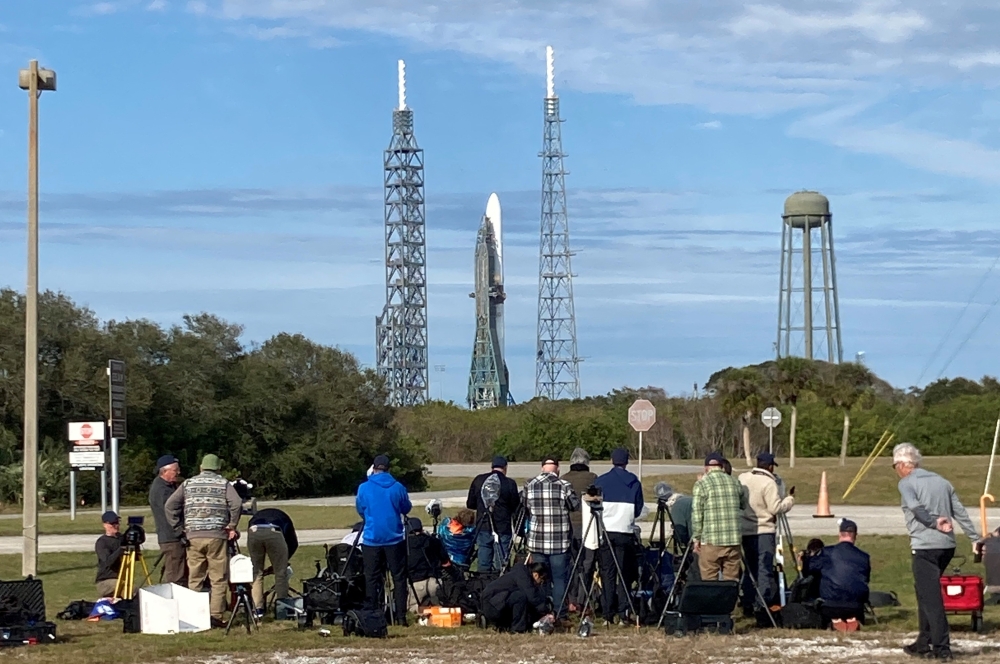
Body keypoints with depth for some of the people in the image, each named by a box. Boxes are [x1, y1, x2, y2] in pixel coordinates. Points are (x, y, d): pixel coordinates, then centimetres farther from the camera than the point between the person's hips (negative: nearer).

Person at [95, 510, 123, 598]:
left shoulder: (121, 538, 11)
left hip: (121, 578, 7)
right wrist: (121, 549, -36)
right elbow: (108, 561, -26)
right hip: (106, 580, -7)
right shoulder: (101, 542, -10)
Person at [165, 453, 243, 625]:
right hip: (217, 536, -2)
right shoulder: (223, 484, 4)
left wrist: (178, 527, 10)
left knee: (194, 579, 9)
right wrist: (232, 526, 1)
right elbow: (237, 504, -11)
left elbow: (169, 506, 5)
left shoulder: (188, 483, 12)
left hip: (193, 536, 3)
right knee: (219, 579, 1)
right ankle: (216, 615, -4)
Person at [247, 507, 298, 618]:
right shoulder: (283, 518, 40)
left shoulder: (255, 517, 43)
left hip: (254, 532, 2)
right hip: (274, 533, -2)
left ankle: (258, 610, 14)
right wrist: (283, 559, 39)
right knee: (281, 573, 12)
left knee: (256, 573, 16)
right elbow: (293, 543, 30)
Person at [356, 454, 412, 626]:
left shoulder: (364, 488, -5)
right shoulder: (398, 488, -4)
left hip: (371, 539, 0)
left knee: (372, 579, 7)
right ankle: (400, 616, 2)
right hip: (394, 538, 0)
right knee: (399, 577, 6)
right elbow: (406, 509, 9)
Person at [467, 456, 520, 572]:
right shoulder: (510, 484, -8)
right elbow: (515, 507, -3)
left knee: (484, 564, 7)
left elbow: (470, 504, 7)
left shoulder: (478, 480, 1)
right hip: (503, 529, -3)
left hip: (483, 527, 3)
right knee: (501, 564, 1)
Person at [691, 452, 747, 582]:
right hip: (734, 540, 4)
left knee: (709, 580, 0)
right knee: (732, 580, 8)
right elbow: (744, 506, 21)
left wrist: (696, 537, 0)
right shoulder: (735, 483, 10)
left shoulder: (701, 484, -4)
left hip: (711, 541, -4)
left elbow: (696, 514, -6)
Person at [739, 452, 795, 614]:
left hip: (744, 531, 7)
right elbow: (776, 508, -15)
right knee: (765, 569, -4)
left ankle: (747, 605, 13)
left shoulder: (742, 479, 7)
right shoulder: (768, 483, -14)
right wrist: (790, 498, -2)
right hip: (764, 532, -7)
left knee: (749, 569, 13)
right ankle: (763, 605, -8)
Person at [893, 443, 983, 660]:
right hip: (947, 545, 7)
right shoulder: (941, 481, 18)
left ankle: (941, 647, -9)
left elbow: (917, 508, -20)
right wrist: (975, 538, 13)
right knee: (926, 592, 20)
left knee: (931, 596, -5)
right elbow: (960, 512, 14)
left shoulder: (906, 483, -1)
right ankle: (924, 642, 23)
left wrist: (935, 523, -26)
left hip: (925, 546, -7)